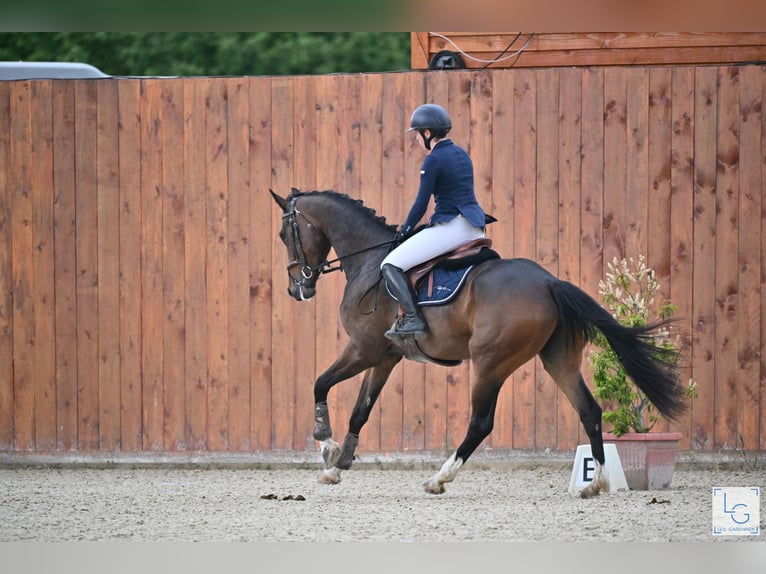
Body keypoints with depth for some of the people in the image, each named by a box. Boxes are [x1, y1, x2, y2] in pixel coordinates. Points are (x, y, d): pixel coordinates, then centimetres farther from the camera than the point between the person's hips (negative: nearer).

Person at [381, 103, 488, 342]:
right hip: (476, 229, 9)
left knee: (391, 266, -9)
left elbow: (421, 203, -8)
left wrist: (405, 230, 6)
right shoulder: (462, 155, 16)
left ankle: (413, 319, -20)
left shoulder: (433, 160, -10)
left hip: (452, 227, -9)